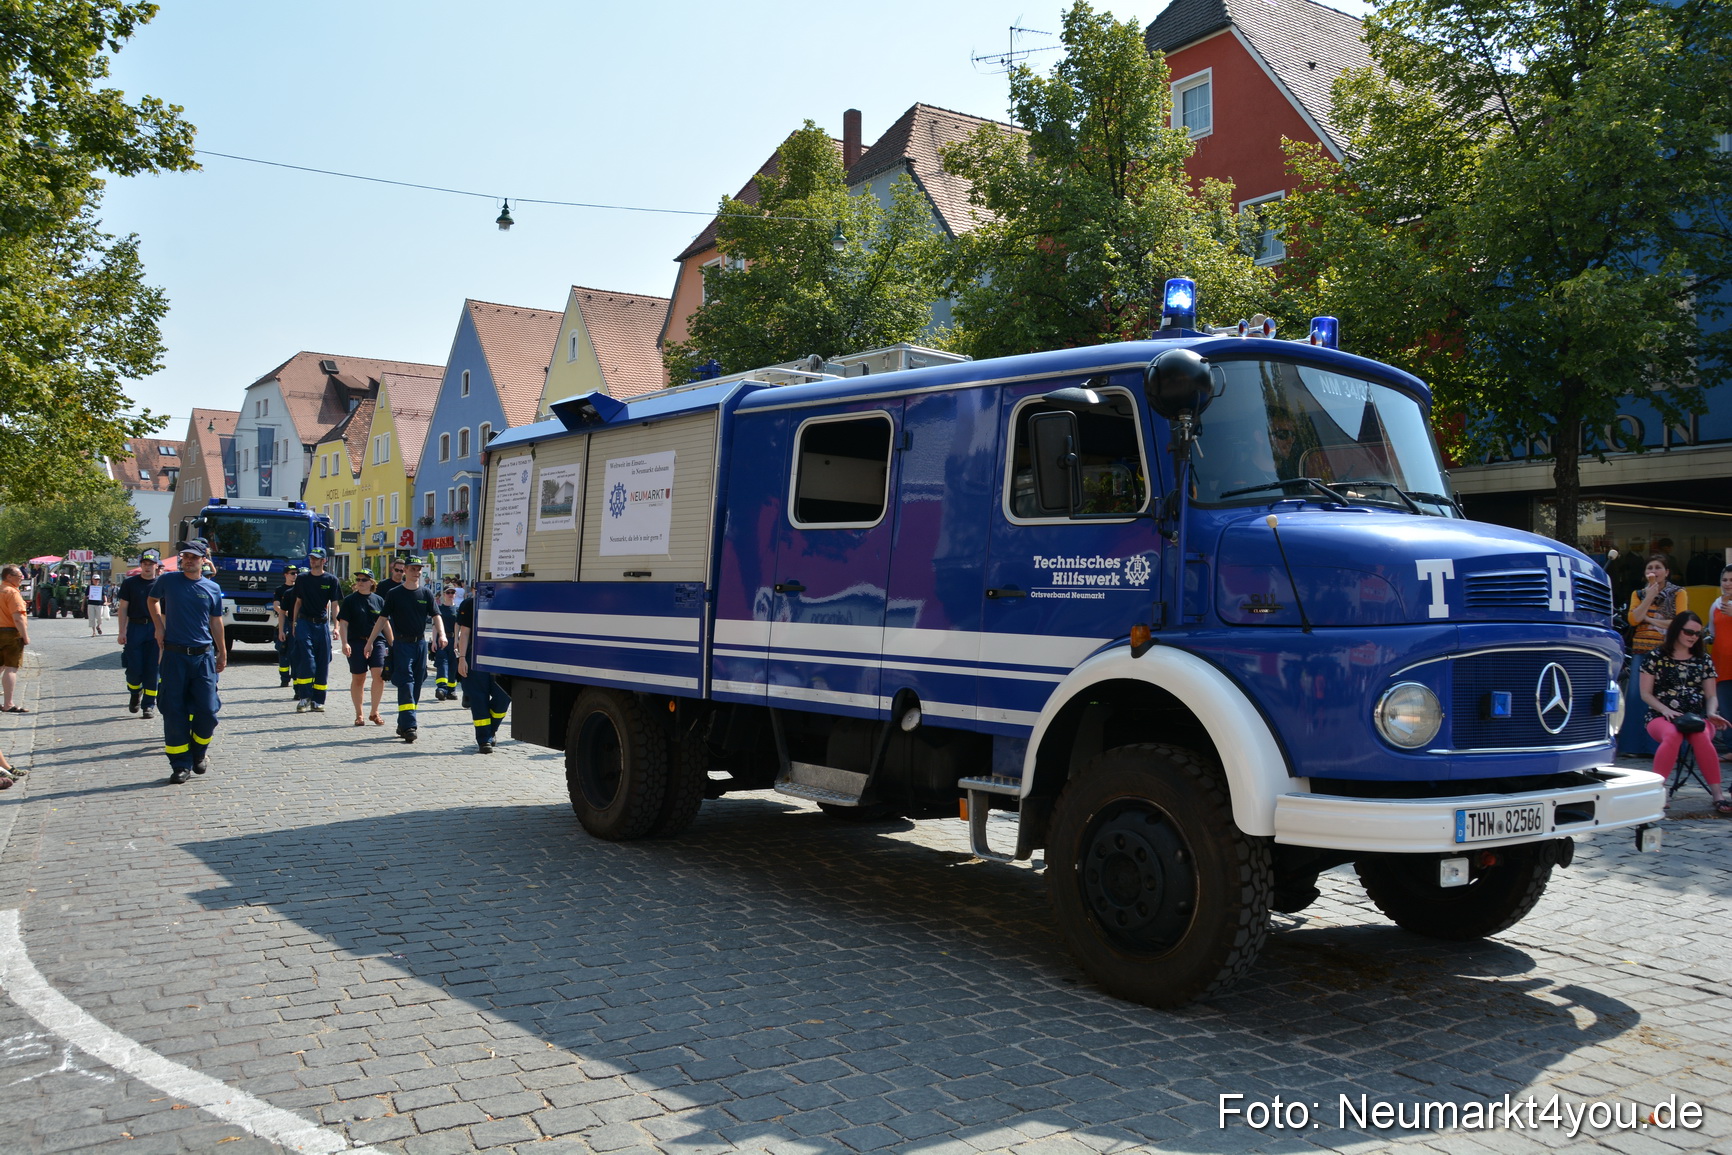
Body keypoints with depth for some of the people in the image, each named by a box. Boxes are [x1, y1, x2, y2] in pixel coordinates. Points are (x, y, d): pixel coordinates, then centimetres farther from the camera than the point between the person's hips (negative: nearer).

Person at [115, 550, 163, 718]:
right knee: (133, 668, -2)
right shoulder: (130, 583, 5)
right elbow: (122, 608, 4)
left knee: (152, 669, 0)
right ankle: (135, 693, 28)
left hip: (155, 630, 0)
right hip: (135, 627, 0)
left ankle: (149, 705, 9)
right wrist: (121, 632, -3)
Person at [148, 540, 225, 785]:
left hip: (204, 655, 1)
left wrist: (222, 652, 17)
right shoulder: (168, 581, 2)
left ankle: (199, 751, 23)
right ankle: (181, 765, 8)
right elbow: (153, 600, 22)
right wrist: (159, 627, 9)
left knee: (207, 710, -2)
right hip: (174, 655, -1)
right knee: (174, 712, 0)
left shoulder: (212, 588, 5)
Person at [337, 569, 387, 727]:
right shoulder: (350, 600, 4)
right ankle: (359, 714, 18)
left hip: (377, 642, 1)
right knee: (358, 679, 5)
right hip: (356, 642, -1)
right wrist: (345, 643, -13)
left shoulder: (379, 600, 11)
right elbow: (343, 623, -1)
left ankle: (374, 712, 3)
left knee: (379, 675, -12)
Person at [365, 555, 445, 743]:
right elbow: (383, 619, 3)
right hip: (401, 643, -4)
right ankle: (408, 726, -18)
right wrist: (370, 642, -1)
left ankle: (402, 724, 18)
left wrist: (441, 634, -15)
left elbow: (436, 616, 3)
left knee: (416, 685, 7)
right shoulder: (394, 594, 1)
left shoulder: (426, 593, 7)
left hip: (420, 643, 4)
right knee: (406, 683, -13)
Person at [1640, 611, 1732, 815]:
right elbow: (1646, 693, 4)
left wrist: (1712, 714, -8)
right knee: (1672, 735, -39)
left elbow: (1710, 696, 14)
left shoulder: (1703, 660, 16)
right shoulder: (1656, 657, 6)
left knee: (1701, 737, -36)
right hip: (1661, 717, -2)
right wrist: (1665, 710, -13)